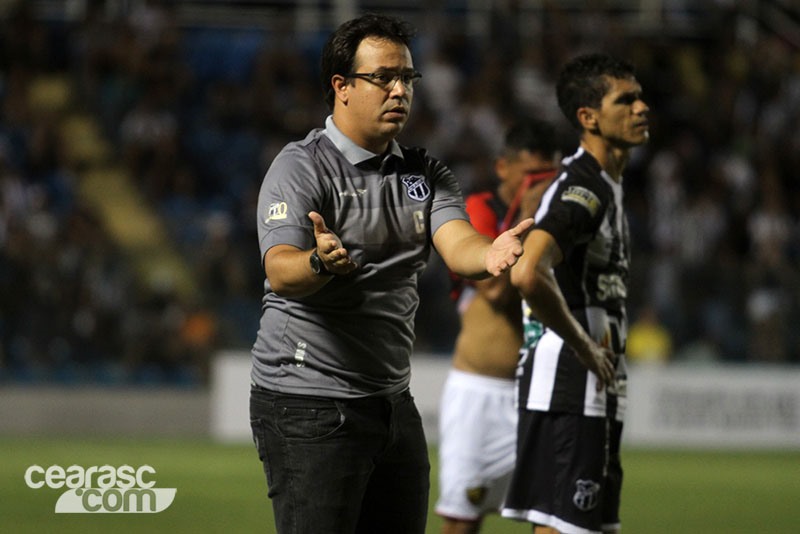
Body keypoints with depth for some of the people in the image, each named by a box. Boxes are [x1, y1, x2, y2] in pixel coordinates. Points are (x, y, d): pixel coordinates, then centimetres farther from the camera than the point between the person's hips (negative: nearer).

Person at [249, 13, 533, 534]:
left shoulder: (426, 172, 12)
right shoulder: (301, 168, -8)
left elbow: (457, 245, -7)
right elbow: (280, 272, -23)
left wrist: (489, 255, -31)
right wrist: (320, 262, -46)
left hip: (393, 402, 7)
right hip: (308, 405, -7)